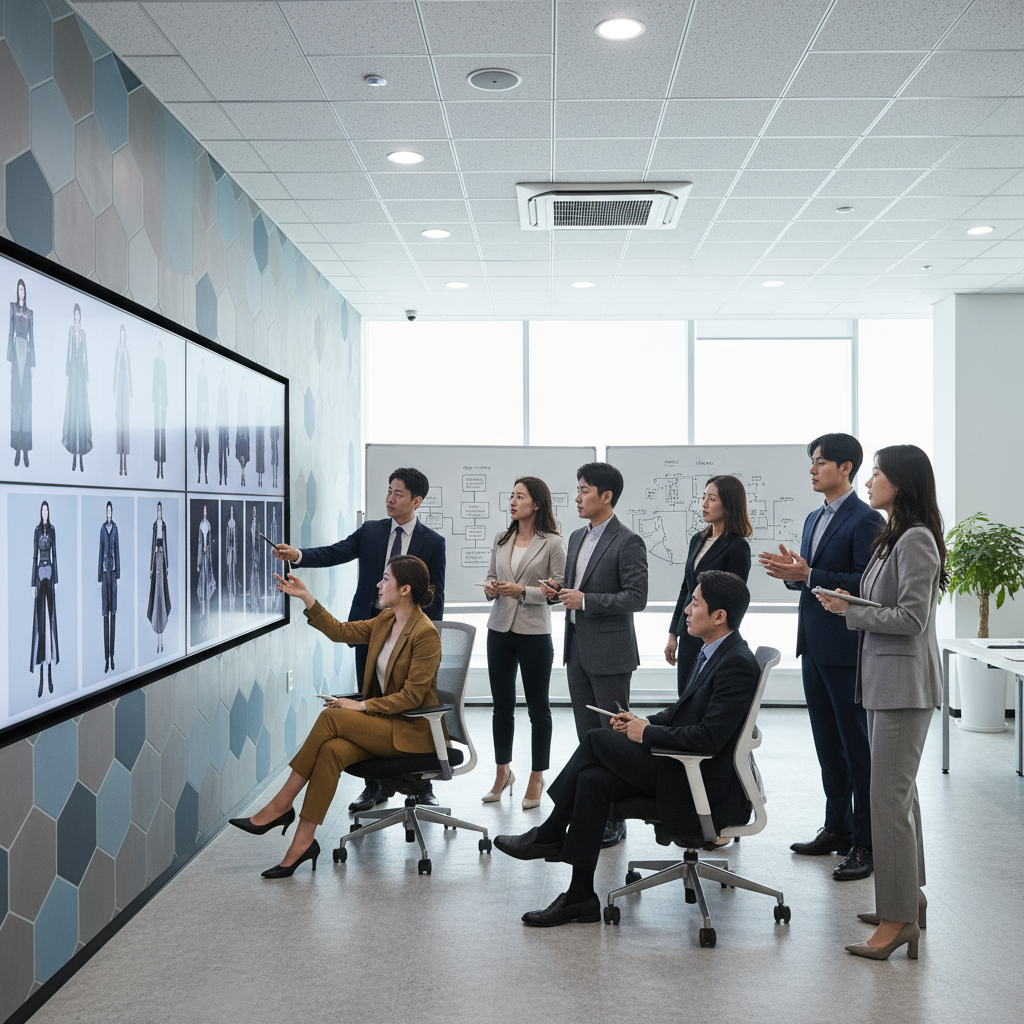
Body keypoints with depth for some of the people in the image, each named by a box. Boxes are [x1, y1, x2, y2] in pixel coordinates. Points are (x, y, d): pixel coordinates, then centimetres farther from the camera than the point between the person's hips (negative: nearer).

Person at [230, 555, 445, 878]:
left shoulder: (426, 634, -16)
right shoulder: (386, 621, 9)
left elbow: (411, 696, -18)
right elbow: (340, 631, 17)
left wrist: (362, 706, -20)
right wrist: (306, 598, 12)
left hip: (413, 729, -7)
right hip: (383, 722, 7)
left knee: (331, 717, -25)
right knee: (332, 750, -25)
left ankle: (281, 805, -16)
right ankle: (304, 842, -27)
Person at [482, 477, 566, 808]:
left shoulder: (552, 543, -6)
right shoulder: (501, 540, 9)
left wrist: (523, 591, -18)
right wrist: (490, 589, -4)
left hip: (535, 632, -5)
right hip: (500, 629, 5)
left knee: (538, 707, 5)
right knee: (502, 704, 11)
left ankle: (537, 778, 15)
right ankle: (503, 772, 24)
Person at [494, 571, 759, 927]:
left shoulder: (736, 664, -20)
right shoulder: (711, 652, 12)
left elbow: (708, 738, -26)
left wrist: (647, 733, -15)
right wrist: (646, 721, 3)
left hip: (708, 787, -9)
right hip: (686, 769, 9)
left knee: (597, 739, -11)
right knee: (593, 780, -7)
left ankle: (549, 835, 6)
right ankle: (581, 897, -2)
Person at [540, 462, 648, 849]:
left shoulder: (627, 542, -12)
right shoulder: (577, 538, 14)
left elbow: (636, 597, -17)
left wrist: (586, 600, -20)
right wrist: (558, 590, 2)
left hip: (609, 653, -8)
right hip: (577, 650, 8)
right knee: (587, 736, 13)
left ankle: (615, 821, 5)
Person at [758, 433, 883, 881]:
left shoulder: (865, 520, -12)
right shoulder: (814, 519, 17)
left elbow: (865, 584, -20)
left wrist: (807, 575, -23)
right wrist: (790, 573, 0)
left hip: (845, 649, -9)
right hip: (814, 647, 9)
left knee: (856, 746, -3)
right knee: (827, 743, 15)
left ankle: (866, 843, 4)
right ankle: (837, 828, 26)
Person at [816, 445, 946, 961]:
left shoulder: (916, 540, -15)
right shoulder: (891, 536, 15)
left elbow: (911, 618, -19)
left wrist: (850, 611, -12)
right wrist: (844, 604, 4)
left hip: (904, 681, -10)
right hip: (884, 679, 10)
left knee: (890, 798, -8)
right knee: (899, 792, 16)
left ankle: (898, 918, -2)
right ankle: (907, 897, 27)